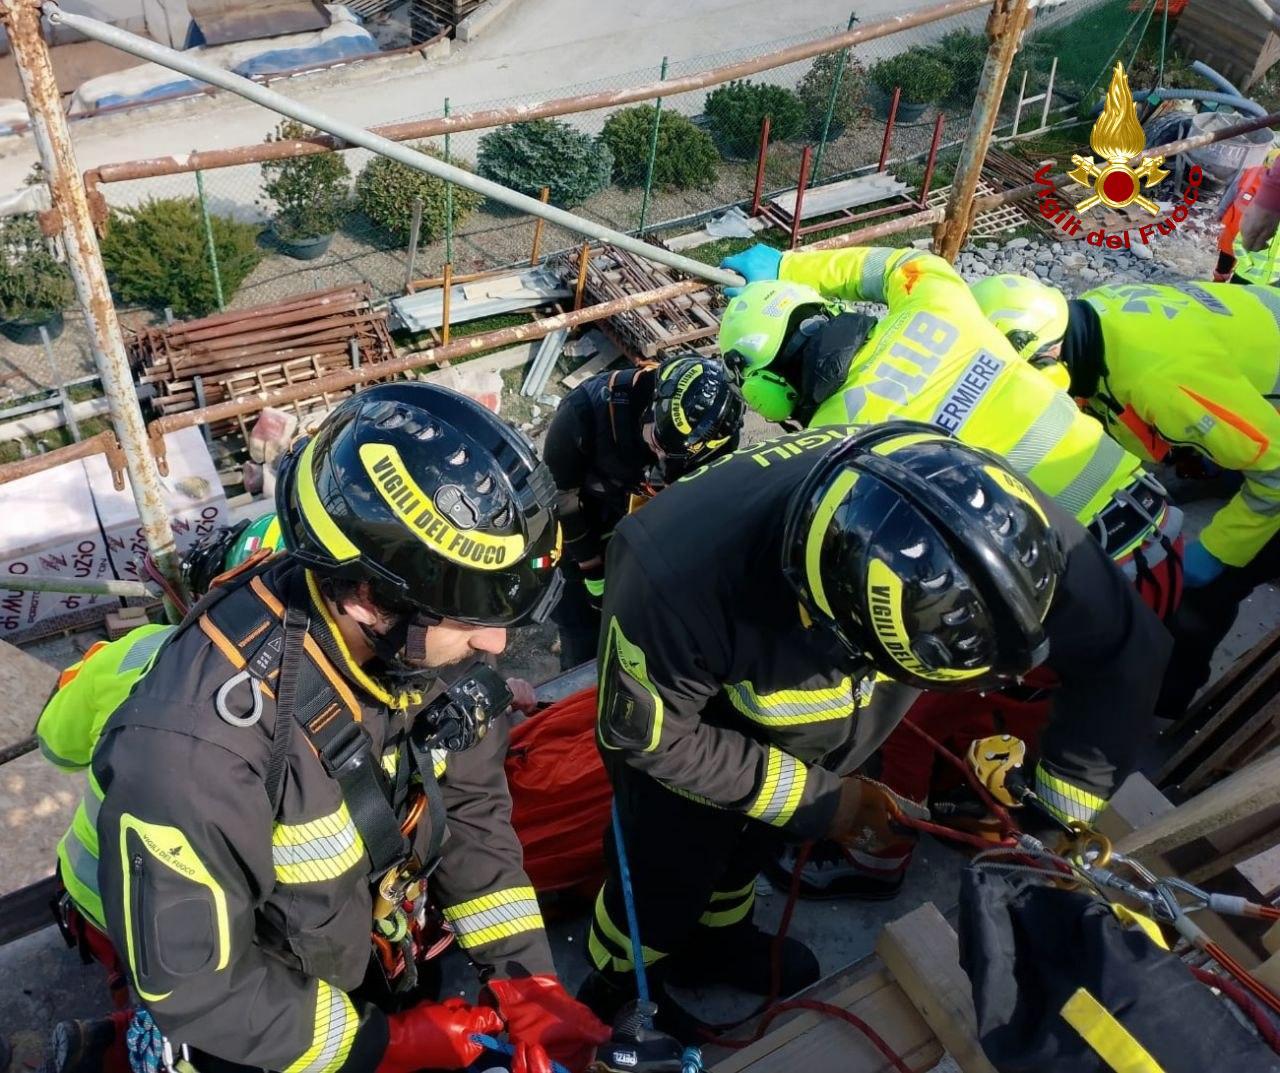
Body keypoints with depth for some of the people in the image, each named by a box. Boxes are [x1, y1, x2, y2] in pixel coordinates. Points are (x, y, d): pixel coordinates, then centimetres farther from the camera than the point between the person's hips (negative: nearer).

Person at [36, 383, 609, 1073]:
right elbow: (192, 985, -26)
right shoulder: (196, 745, -39)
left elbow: (469, 807, -10)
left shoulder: (416, 642, -22)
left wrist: (524, 974, -15)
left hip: (356, 943, 5)